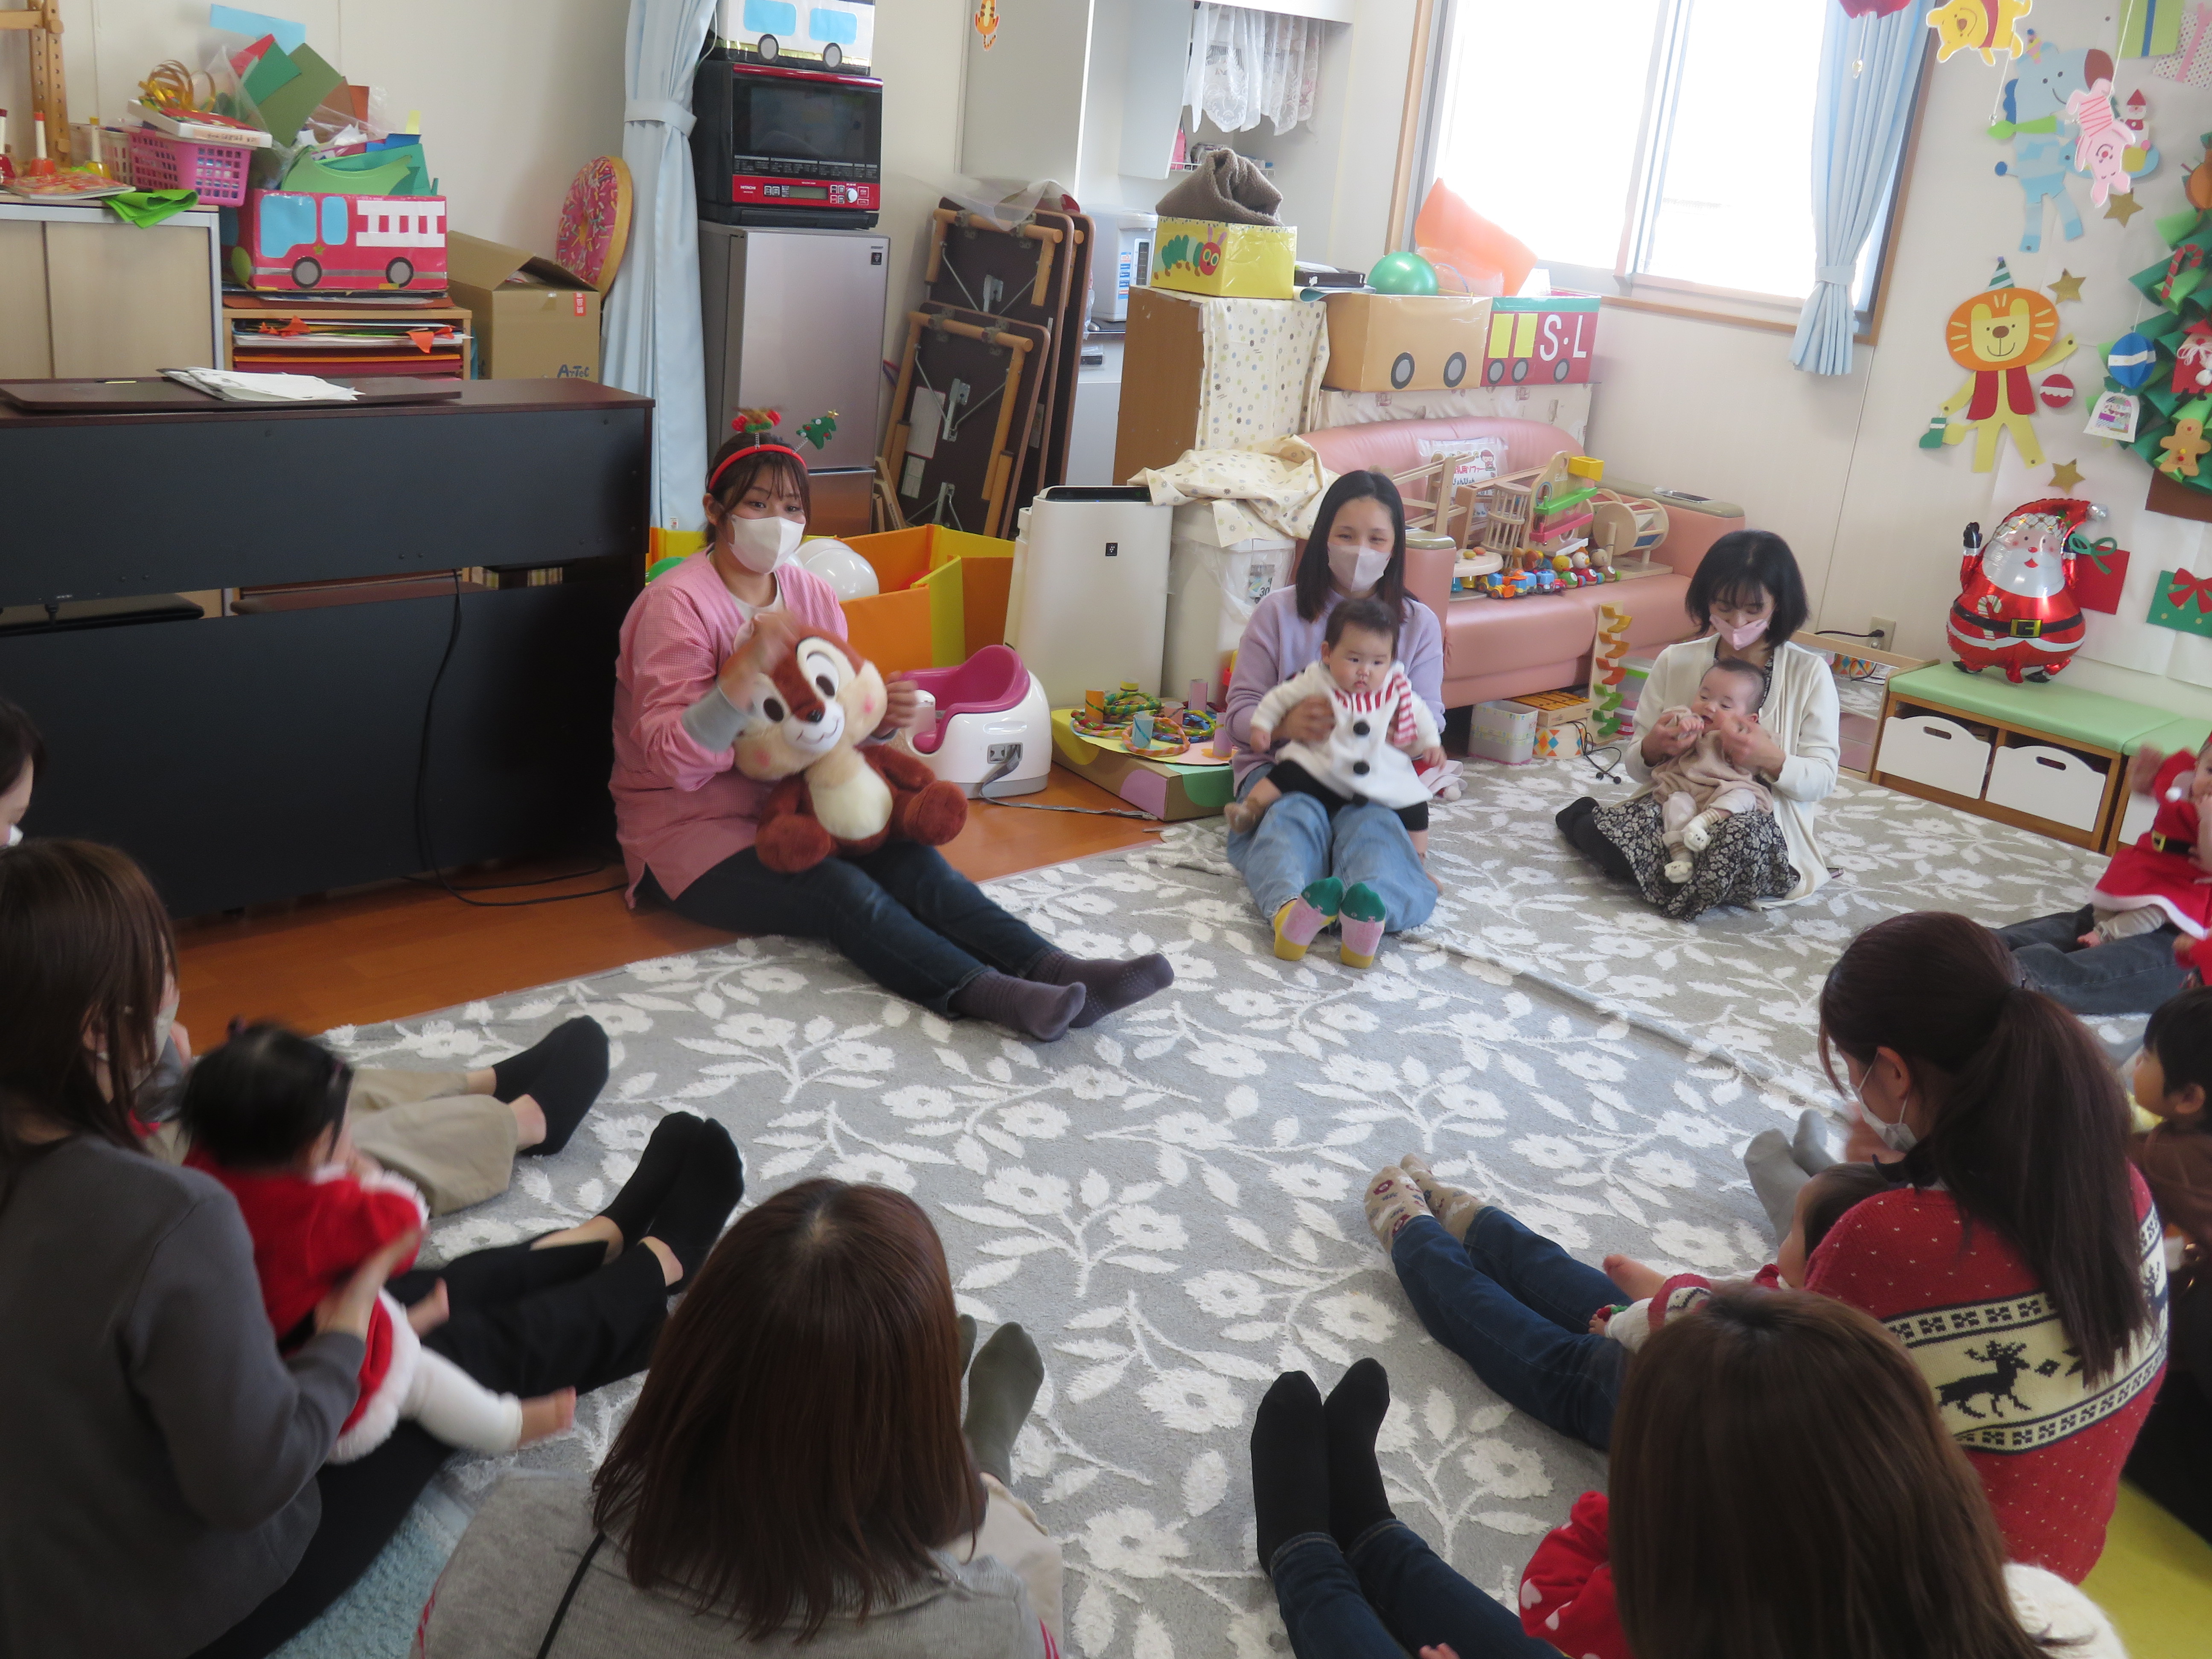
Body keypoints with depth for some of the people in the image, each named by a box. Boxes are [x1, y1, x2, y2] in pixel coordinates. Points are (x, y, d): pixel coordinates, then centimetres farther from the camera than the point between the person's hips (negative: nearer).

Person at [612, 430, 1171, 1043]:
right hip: (692, 828, -5)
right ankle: (983, 993, -50)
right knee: (844, 891, -31)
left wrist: (881, 717, -11)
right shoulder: (677, 604, -13)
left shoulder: (811, 594, 7)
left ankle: (1057, 971, -39)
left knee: (912, 860, -23)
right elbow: (672, 759, -23)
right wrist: (749, 666, -35)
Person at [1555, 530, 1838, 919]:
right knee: (1599, 834, -30)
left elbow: (1823, 780, -4)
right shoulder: (1675, 662, 4)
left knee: (1746, 833, -40)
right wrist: (1654, 747, -18)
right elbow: (1636, 766, 7)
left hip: (1767, 820, -2)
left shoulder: (1810, 673, -2)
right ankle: (1582, 817, 8)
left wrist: (1772, 760, -27)